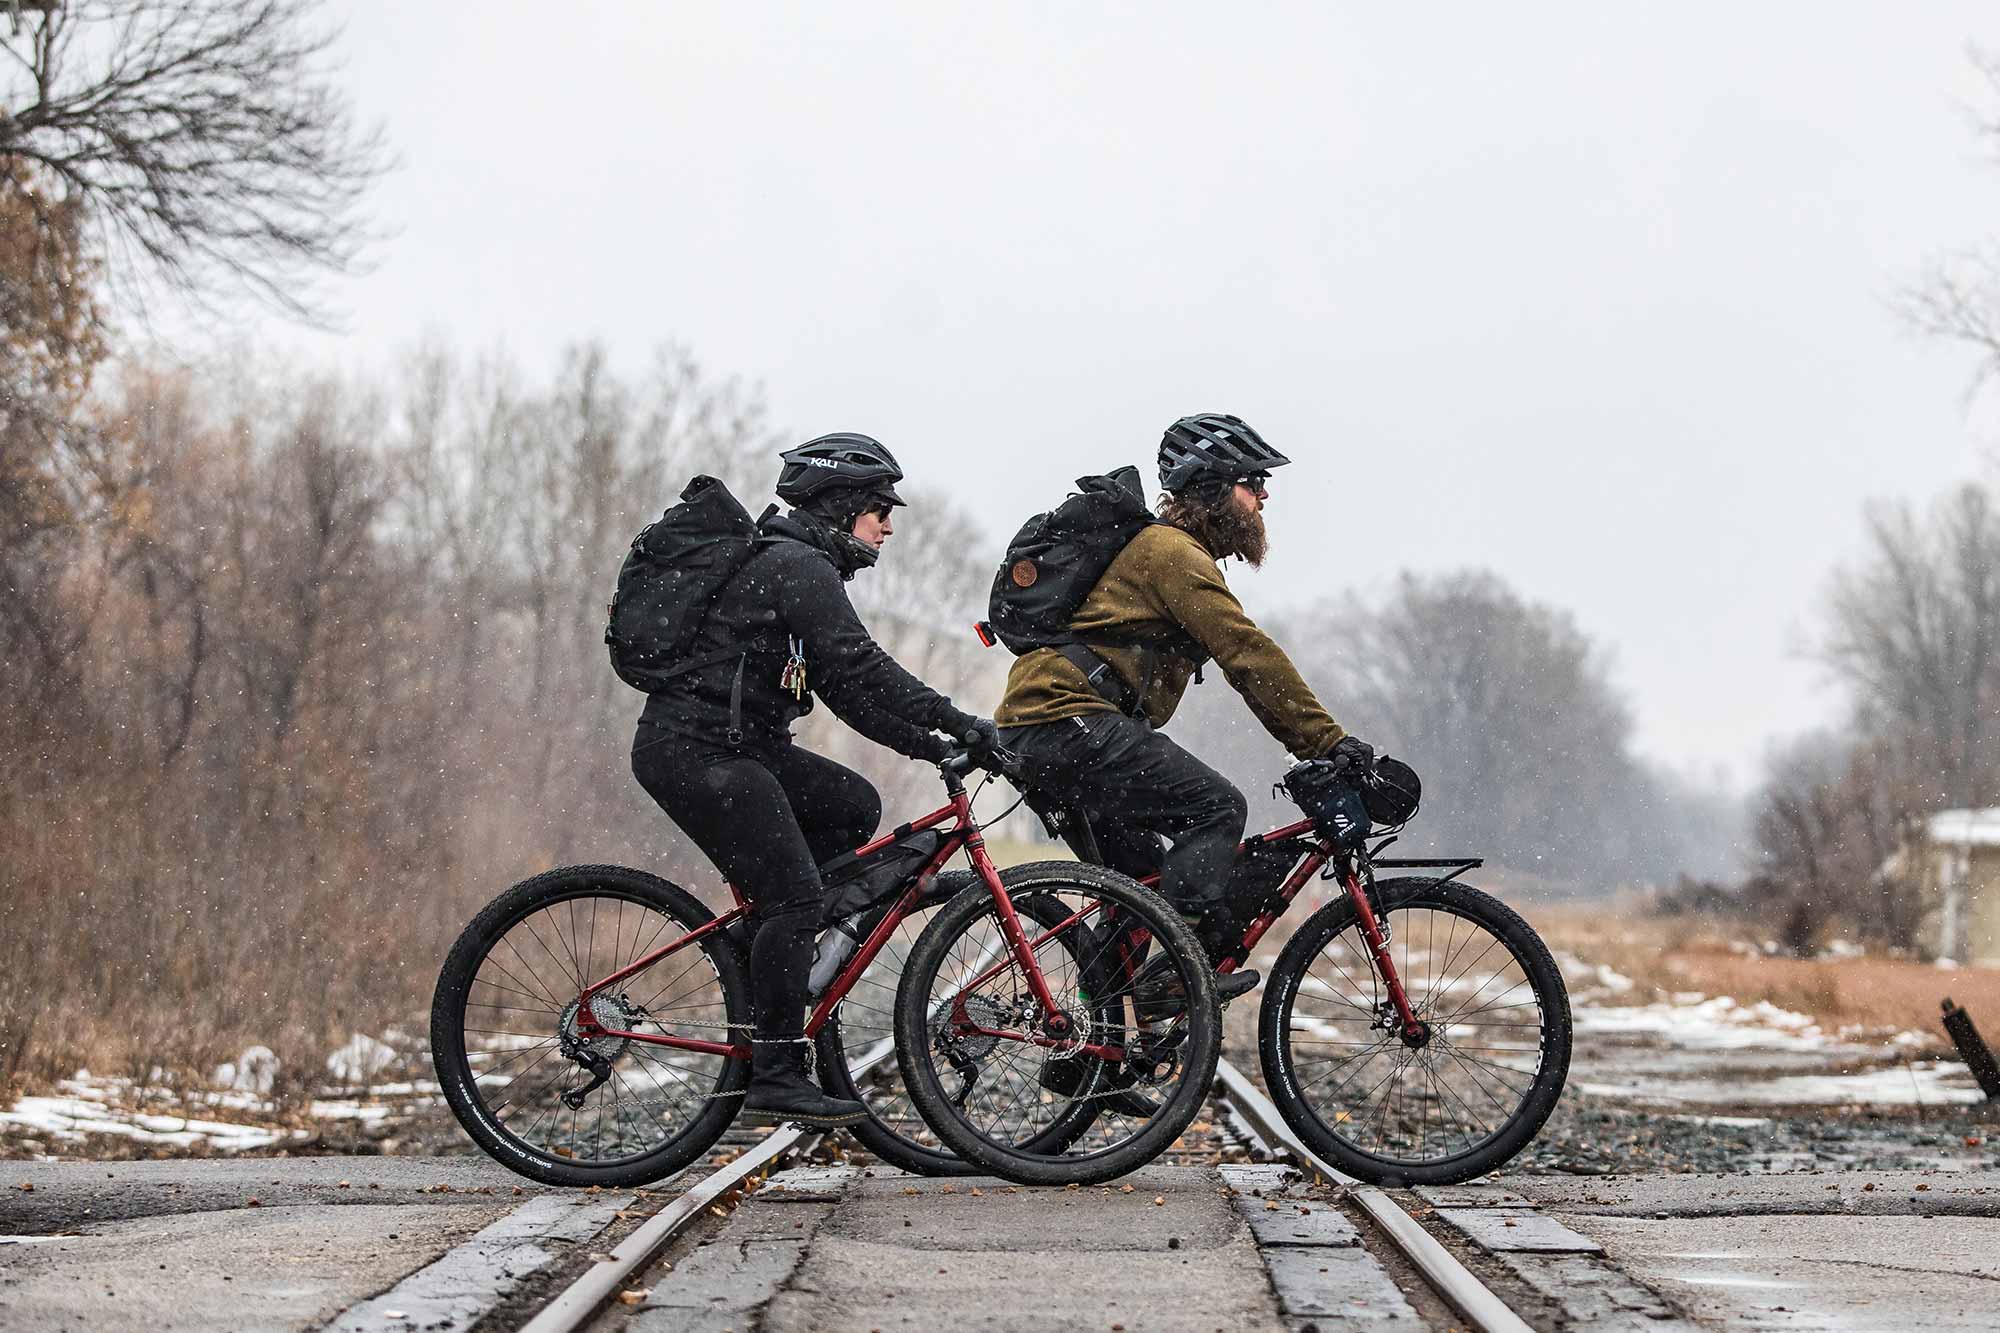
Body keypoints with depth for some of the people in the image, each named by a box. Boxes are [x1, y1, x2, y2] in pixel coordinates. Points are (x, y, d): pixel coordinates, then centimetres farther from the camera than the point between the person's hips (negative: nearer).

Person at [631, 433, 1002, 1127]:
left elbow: (844, 687, 18)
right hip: (693, 751, -10)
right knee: (796, 897, -13)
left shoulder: (800, 567, 19)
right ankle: (776, 1079, -11)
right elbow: (859, 666, -22)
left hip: (737, 744, 10)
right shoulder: (798, 567, -13)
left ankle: (761, 934, 11)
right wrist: (958, 723, -19)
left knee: (853, 806, 7)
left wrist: (927, 745, 8)